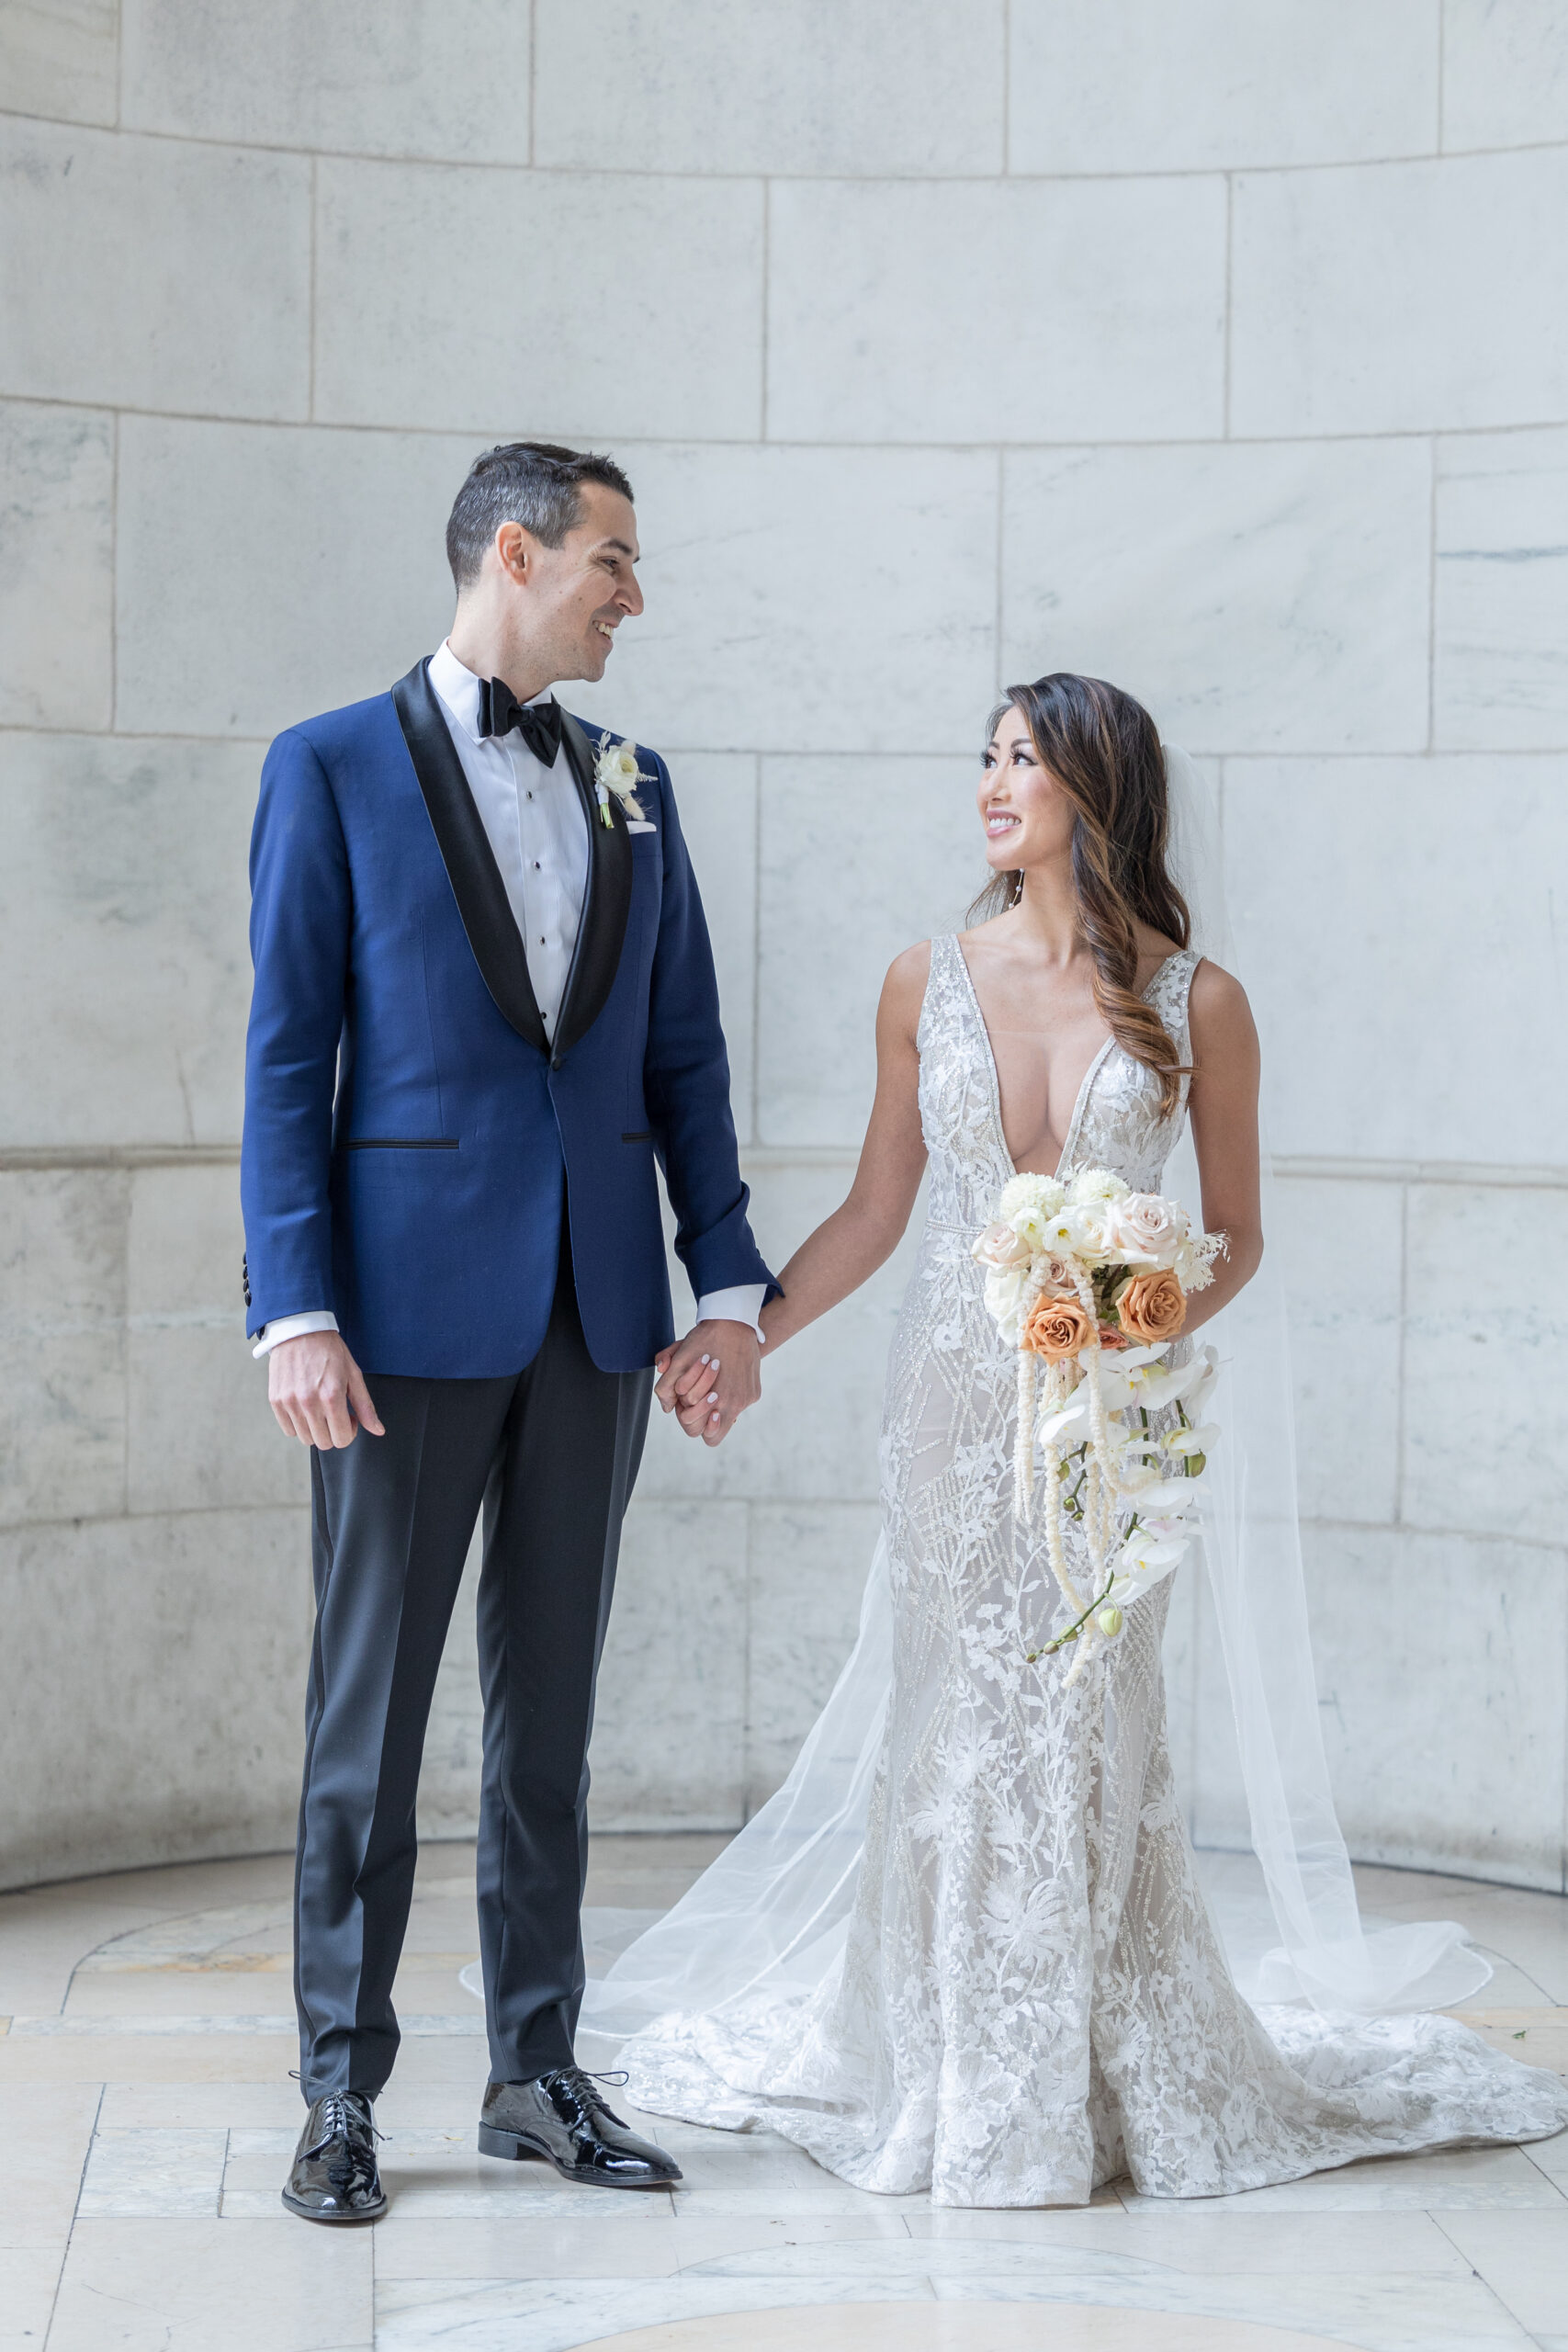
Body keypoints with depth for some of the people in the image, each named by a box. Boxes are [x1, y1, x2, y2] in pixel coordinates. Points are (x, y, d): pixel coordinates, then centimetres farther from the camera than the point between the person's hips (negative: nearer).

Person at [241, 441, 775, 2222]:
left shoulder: (633, 787, 13)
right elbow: (287, 1058, -5)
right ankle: (341, 2092, 11)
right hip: (411, 1306, -4)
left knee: (549, 1708, 11)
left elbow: (683, 1052, 13)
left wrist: (729, 1280, 5)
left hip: (595, 1318, 5)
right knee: (370, 1717, 2)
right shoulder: (332, 768, -1)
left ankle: (536, 2072, 20)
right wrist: (294, 1310, -13)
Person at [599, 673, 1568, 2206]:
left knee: (1085, 1728, 2)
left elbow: (1236, 1234, 4)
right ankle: (957, 2077, 19)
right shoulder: (927, 984, 3)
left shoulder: (1196, 1005, -3)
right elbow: (873, 1213, 8)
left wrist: (1160, 1319, -15)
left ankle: (1115, 2076, 18)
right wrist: (738, 1340, 0)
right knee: (953, 1723, 6)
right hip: (956, 1402, 2)